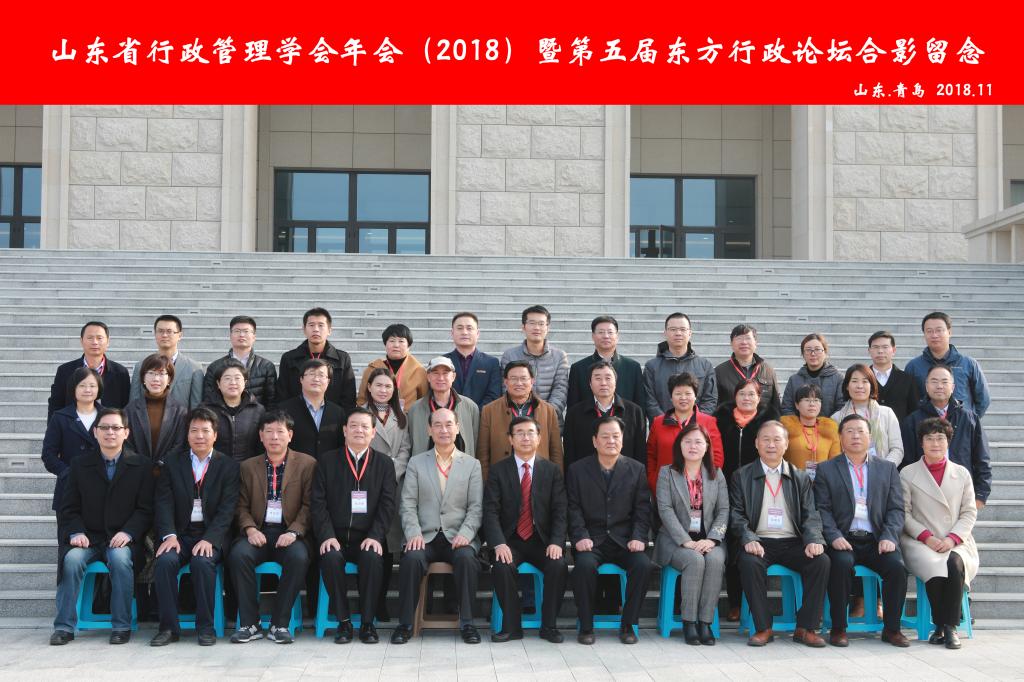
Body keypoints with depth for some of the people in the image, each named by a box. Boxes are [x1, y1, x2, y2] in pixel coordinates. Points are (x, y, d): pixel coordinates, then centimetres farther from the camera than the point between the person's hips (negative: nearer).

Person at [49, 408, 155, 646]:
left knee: (120, 558, -33)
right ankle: (64, 626, -16)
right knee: (72, 559, -29)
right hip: (88, 537, 2)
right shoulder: (80, 465, 8)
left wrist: (128, 532, -16)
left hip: (121, 538, -2)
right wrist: (76, 533, -11)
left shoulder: (140, 465, 3)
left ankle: (121, 626, -20)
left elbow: (145, 509, 0)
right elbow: (69, 508, 7)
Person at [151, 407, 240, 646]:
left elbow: (227, 508, -4)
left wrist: (209, 539, -18)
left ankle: (206, 627, -18)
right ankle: (169, 627, -16)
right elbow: (164, 503, 1)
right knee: (164, 561, -28)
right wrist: (169, 535, -16)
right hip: (180, 534, 2)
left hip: (211, 535, -2)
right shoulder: (173, 464, 12)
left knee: (202, 561, -32)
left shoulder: (228, 465, 6)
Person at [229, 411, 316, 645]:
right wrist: (250, 529, -8)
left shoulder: (307, 464, 7)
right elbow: (242, 506, 12)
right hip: (258, 531, 2)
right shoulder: (248, 467, 15)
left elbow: (309, 505, 1)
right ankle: (250, 624, -20)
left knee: (298, 557, -34)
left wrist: (294, 532, -14)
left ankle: (280, 624, -20)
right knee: (238, 554, -30)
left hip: (289, 532, -2)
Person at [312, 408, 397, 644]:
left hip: (367, 537, 0)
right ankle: (343, 621, -17)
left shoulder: (384, 463, 10)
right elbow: (318, 503, 2)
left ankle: (367, 622, -17)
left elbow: (388, 505, 1)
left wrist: (375, 536, -14)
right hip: (335, 536, 0)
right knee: (331, 557, -31)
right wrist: (327, 535, -13)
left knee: (373, 558, -32)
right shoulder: (327, 461, 9)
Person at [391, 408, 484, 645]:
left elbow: (476, 507, 5)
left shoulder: (472, 464, 11)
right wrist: (414, 533, -11)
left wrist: (465, 533, -12)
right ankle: (405, 623, -18)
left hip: (458, 537, 0)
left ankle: (467, 623, -20)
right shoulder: (416, 463, 12)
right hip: (425, 537, 0)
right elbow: (408, 505, 5)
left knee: (466, 558, -32)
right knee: (412, 559, -31)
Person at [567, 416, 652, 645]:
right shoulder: (577, 470, 6)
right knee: (585, 564, -32)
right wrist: (580, 536, -15)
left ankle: (628, 625, -9)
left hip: (624, 540, 1)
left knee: (643, 564, -28)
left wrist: (638, 538, -10)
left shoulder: (636, 469, 8)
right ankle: (586, 626, -14)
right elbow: (573, 508, 0)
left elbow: (642, 510, 6)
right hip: (591, 540, -1)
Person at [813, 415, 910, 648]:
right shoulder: (826, 469, 11)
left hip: (876, 540, 2)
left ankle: (891, 628, -6)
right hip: (843, 540, -2)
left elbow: (896, 509, 9)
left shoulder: (888, 468, 16)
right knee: (842, 564, -32)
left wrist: (888, 537, -8)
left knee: (897, 566, -25)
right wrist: (834, 537, -15)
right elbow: (822, 509, 1)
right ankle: (838, 629, -17)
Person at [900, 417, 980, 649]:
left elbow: (969, 513, 10)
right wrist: (926, 537, -11)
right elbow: (904, 513, 4)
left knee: (955, 563, -33)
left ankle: (951, 626, -23)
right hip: (920, 542, -1)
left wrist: (952, 538, -8)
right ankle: (939, 626, -15)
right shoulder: (907, 473, 9)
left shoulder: (962, 474, 15)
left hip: (956, 543, 1)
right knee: (934, 567, -33)